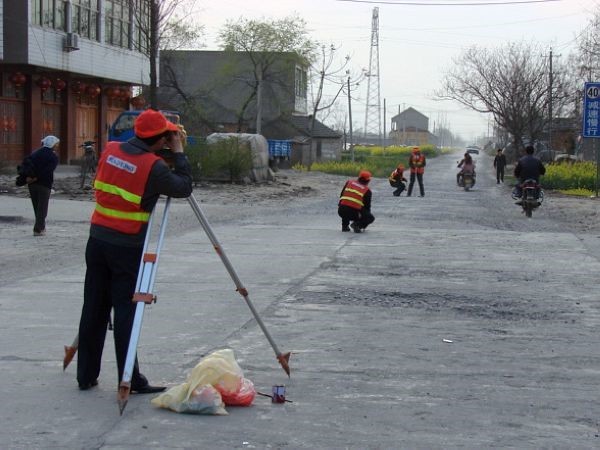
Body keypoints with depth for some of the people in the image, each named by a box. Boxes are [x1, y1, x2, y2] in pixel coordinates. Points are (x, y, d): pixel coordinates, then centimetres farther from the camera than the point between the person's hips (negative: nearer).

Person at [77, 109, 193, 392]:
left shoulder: (110, 150, 3)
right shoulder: (153, 166, -16)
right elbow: (184, 188, -6)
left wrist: (168, 155, 14)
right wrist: (178, 153, 2)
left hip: (98, 239, 6)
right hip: (127, 247, -6)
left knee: (94, 309, 11)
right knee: (125, 311, -2)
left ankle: (86, 376, 18)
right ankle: (130, 380, 1)